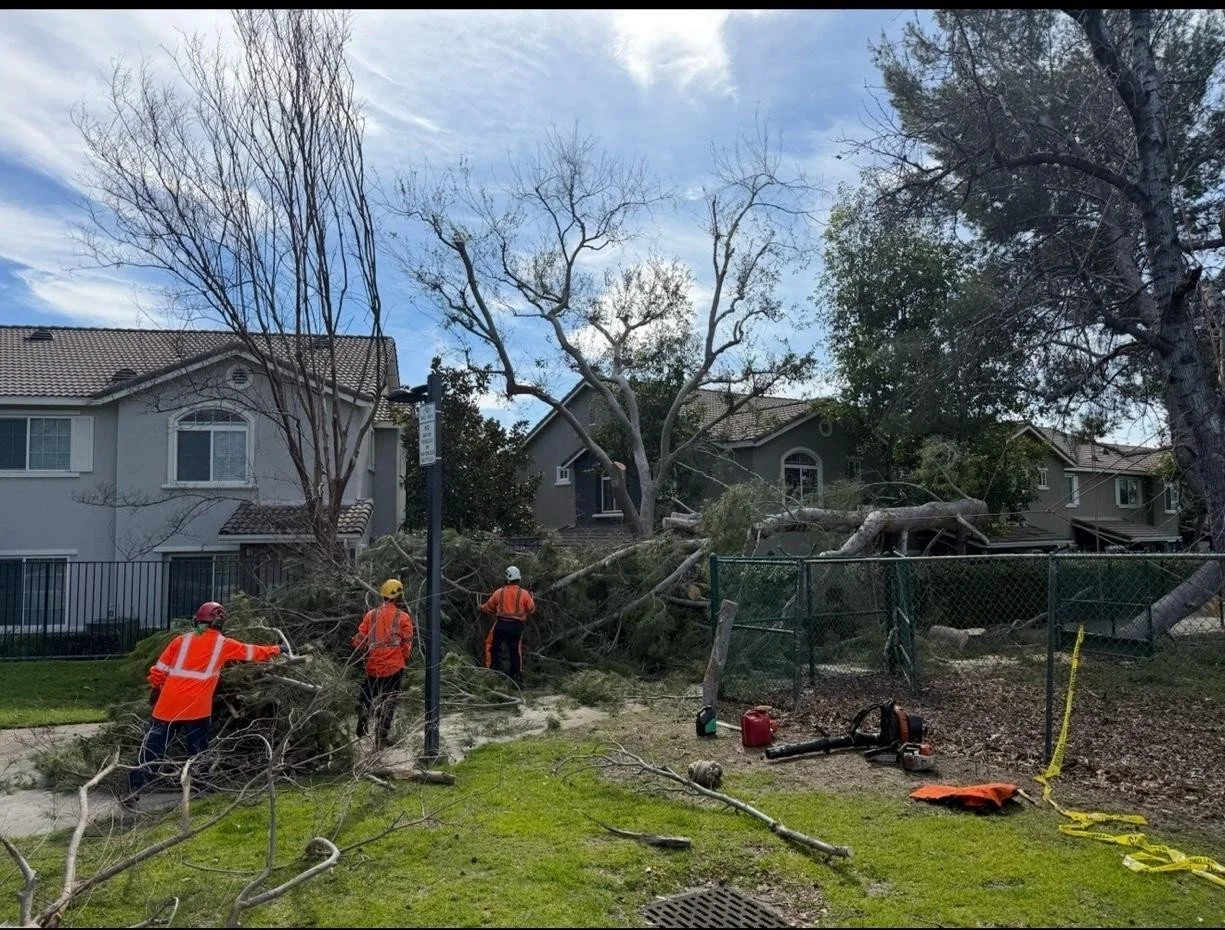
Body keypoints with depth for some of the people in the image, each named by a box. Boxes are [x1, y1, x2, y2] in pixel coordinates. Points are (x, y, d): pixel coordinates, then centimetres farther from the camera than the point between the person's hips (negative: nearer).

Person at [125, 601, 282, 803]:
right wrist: (276, 650, 32)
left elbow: (159, 670, 8)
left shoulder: (182, 640, 10)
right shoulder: (223, 644, 5)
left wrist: (155, 691, 22)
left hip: (169, 704, 2)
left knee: (153, 745, 7)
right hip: (196, 708, -2)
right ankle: (199, 786, 19)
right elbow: (252, 652, 17)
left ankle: (134, 788, 1)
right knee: (198, 748, 14)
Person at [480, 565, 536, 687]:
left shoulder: (499, 592, 2)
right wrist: (530, 598, 24)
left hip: (501, 624, -1)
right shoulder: (524, 593, -1)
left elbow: (489, 607, 13)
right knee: (516, 652, 11)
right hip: (516, 626, 1)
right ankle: (517, 678, 13)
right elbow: (532, 609, 6)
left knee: (493, 647, 16)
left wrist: (481, 608, 36)